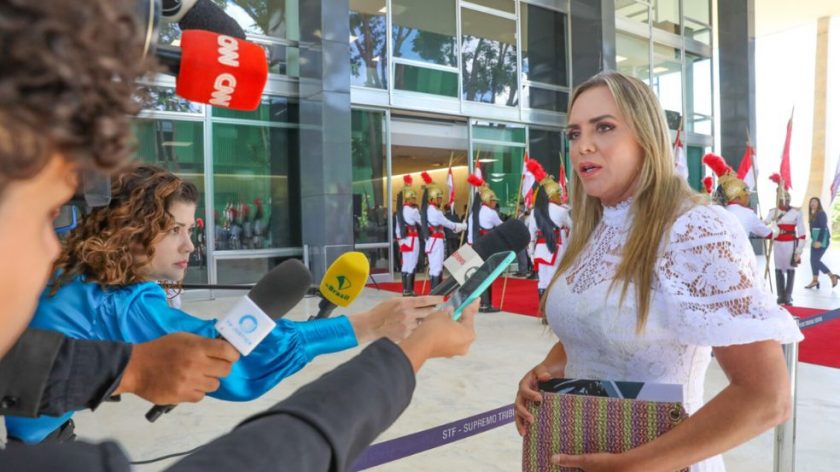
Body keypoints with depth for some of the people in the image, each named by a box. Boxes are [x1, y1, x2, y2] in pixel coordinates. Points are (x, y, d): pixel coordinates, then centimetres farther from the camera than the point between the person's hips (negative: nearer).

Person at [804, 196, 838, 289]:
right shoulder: (813, 215, 13)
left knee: (815, 260, -11)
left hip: (822, 240, -9)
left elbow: (823, 228, -20)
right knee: (813, 260, 8)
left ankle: (832, 276, 1)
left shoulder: (821, 213, -13)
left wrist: (819, 241, -25)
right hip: (816, 240, 9)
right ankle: (815, 281, 13)